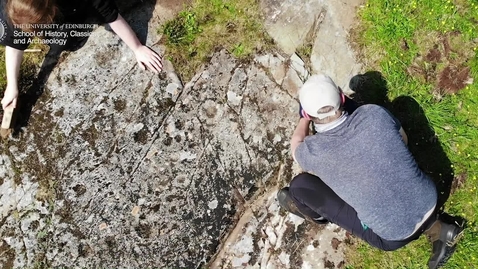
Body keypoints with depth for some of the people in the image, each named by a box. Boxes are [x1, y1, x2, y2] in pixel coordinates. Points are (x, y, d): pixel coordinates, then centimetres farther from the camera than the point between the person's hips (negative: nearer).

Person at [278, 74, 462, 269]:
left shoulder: (313, 150, -20)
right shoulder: (374, 113, -13)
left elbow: (296, 147, 7)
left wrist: (304, 119, 24)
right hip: (429, 202, 4)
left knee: (300, 184, 0)